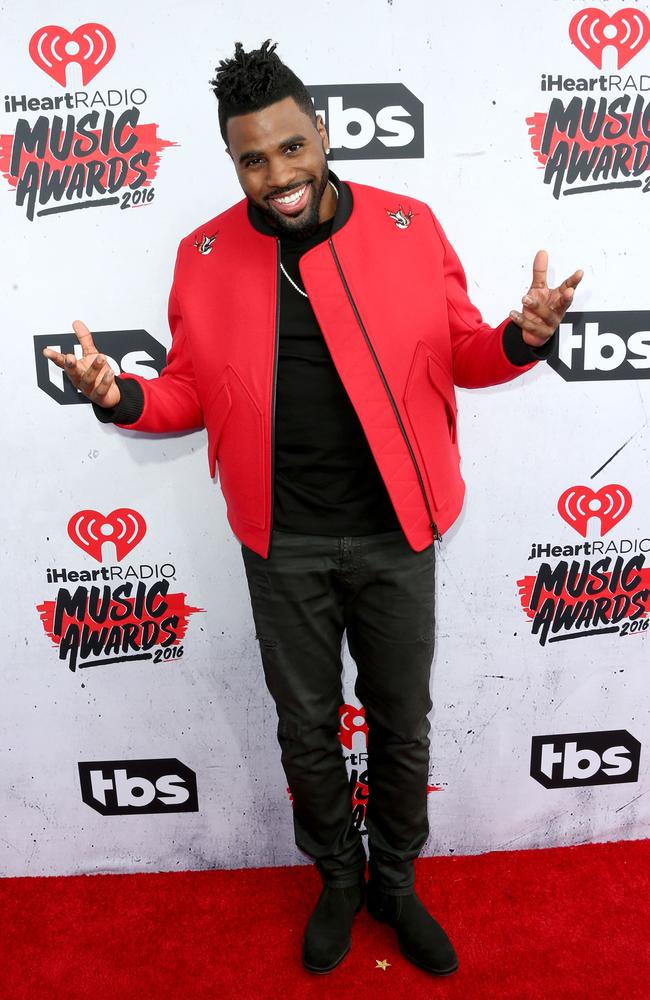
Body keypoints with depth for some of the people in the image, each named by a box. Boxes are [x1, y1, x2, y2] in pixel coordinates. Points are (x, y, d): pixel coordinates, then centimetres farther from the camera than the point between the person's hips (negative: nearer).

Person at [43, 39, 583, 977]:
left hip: (394, 534, 0)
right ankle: (338, 878, 45)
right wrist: (122, 397, -14)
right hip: (283, 547, 1)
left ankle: (396, 880, 44)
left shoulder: (409, 226, -3)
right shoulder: (205, 255, -1)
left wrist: (522, 338, -16)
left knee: (402, 724, 16)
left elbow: (462, 353, 4)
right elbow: (192, 393, 5)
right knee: (307, 730, 16)